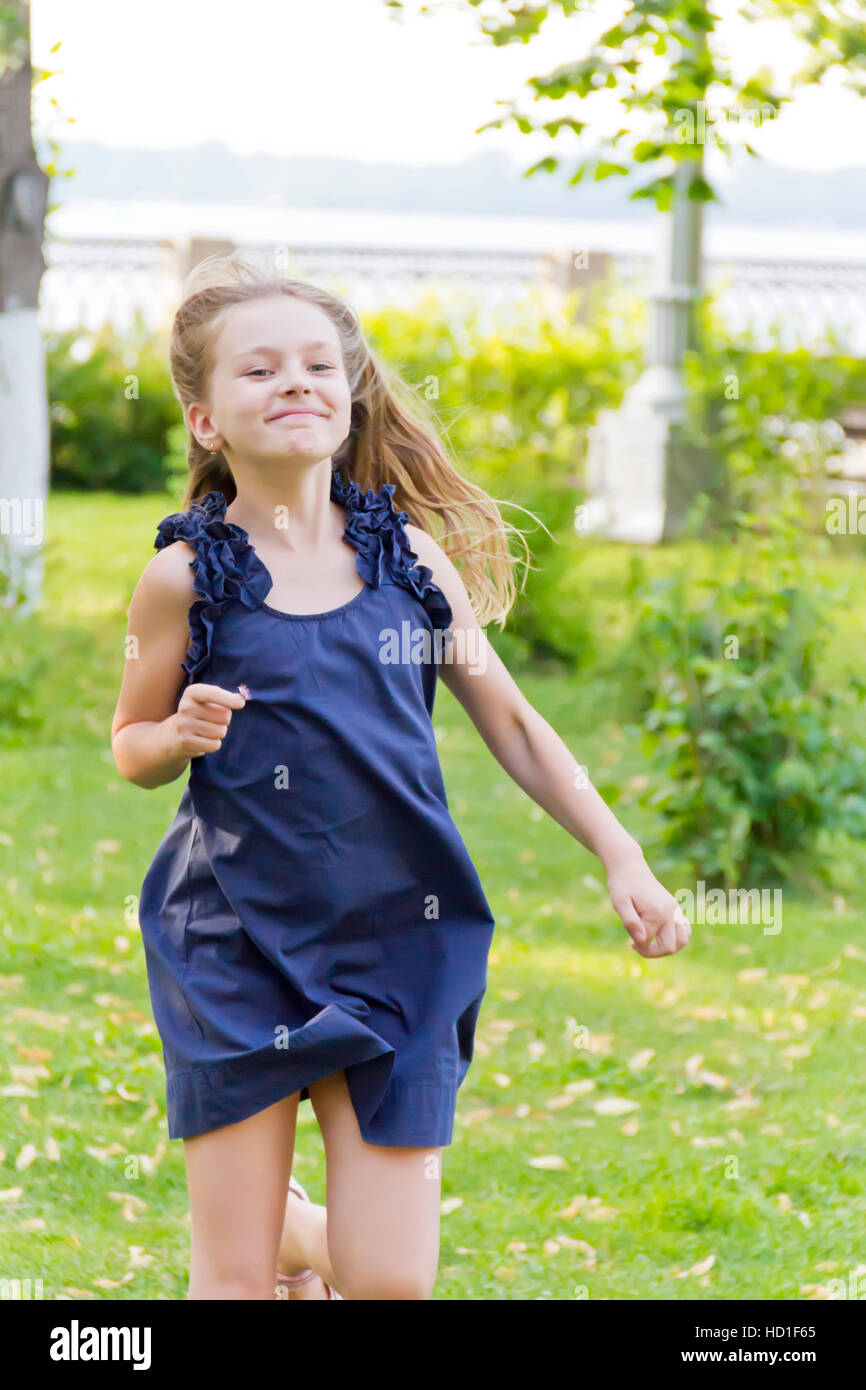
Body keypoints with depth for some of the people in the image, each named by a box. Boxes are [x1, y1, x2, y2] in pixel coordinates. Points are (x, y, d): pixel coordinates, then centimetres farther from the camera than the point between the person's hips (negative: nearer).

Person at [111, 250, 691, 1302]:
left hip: (397, 944, 2)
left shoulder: (409, 556, 2)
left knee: (389, 1281, -1)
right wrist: (182, 735, -15)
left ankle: (301, 1230, 31)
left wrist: (623, 860, 6)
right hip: (237, 947, -1)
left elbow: (509, 721, 10)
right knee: (234, 1279, 1)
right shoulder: (187, 576, -4)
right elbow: (131, 746, 7)